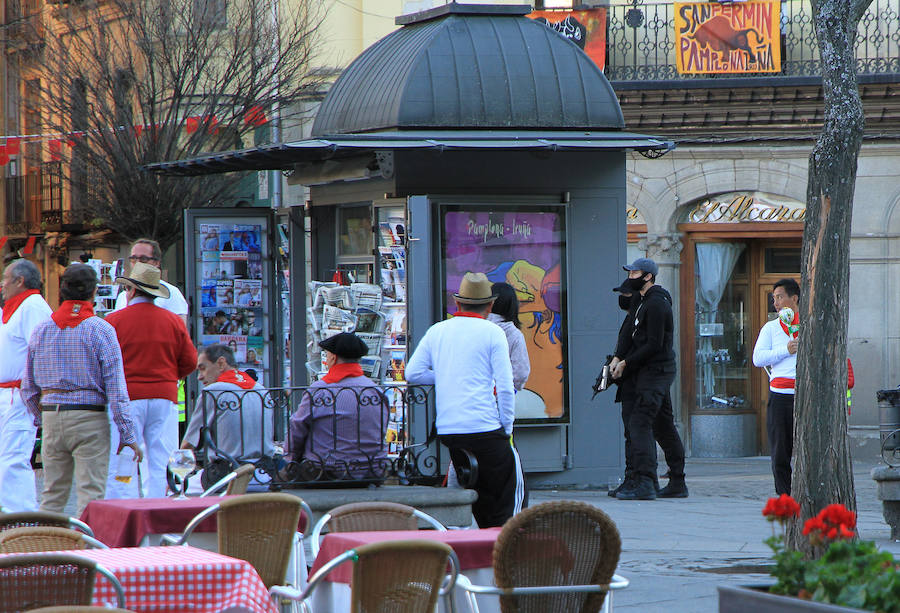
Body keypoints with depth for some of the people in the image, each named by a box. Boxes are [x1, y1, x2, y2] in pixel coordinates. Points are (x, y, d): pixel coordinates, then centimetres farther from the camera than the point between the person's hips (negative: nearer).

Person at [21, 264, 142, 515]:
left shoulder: (41, 330, 7)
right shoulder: (100, 330, -7)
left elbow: (28, 387, 13)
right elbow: (115, 388, -10)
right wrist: (127, 435, -7)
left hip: (51, 417, 5)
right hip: (89, 418, -5)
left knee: (52, 494, 11)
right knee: (90, 494, -3)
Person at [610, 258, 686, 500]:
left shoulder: (656, 304, -15)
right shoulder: (646, 301, 17)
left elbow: (653, 345, -19)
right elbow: (635, 336, 18)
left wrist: (626, 363, -13)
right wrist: (618, 358, 3)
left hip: (656, 370, -11)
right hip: (658, 371, 11)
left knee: (639, 422, -15)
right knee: (664, 426, 12)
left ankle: (644, 483, -22)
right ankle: (677, 483, 16)